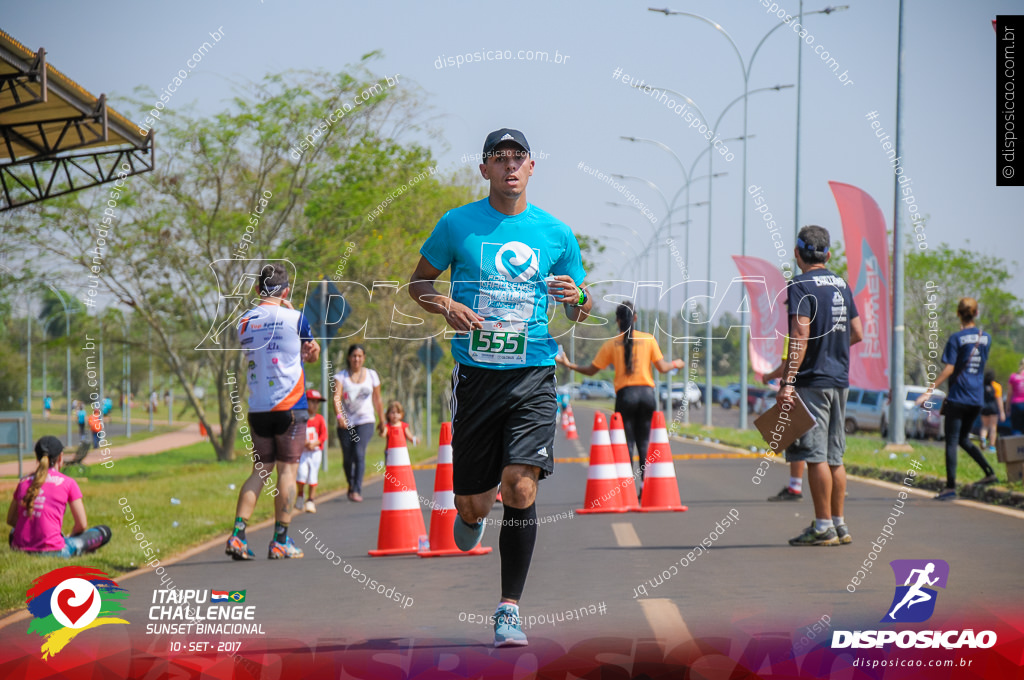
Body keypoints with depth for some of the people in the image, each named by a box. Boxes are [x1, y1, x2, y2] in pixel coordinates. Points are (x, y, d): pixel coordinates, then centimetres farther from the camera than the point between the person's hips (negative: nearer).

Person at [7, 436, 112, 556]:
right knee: (104, 532, 7)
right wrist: (68, 538, 21)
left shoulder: (24, 482, 12)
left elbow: (10, 520, 20)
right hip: (52, 552, -4)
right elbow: (82, 525, 0)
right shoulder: (68, 483, -1)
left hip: (20, 549, 4)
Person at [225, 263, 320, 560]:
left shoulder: (244, 322, 5)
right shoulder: (294, 318, -6)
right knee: (287, 470, 2)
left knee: (260, 470, 11)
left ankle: (237, 534, -2)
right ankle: (280, 542, 1)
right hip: (290, 406, -4)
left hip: (257, 408, 4)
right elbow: (313, 353, 13)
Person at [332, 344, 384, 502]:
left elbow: (377, 400, 15)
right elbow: (336, 397, -13)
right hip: (346, 422, 1)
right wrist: (339, 415, -30)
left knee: (359, 454, -19)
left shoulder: (372, 375, 8)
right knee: (347, 458, 5)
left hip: (365, 420, -1)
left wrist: (382, 421, 19)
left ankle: (357, 490, -21)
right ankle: (351, 485, 31)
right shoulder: (341, 376, 2)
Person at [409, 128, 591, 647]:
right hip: (476, 375, 0)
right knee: (473, 504, 4)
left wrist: (577, 299, -8)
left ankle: (509, 609, -6)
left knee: (520, 486, -17)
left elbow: (580, 314, 16)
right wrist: (447, 307, -7)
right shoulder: (457, 224, 4)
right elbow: (419, 282, 14)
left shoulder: (556, 234, 7)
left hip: (533, 376, 0)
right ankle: (471, 515, 44)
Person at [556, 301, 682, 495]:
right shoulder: (648, 339, 3)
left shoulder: (611, 344, 1)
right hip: (647, 392, 1)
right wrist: (676, 364, 25)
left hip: (625, 394, -1)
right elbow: (662, 368, 3)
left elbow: (591, 370, 4)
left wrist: (568, 365, 18)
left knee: (627, 443, 1)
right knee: (645, 443, 8)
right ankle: (645, 484, 1)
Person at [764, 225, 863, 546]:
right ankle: (839, 525, 16)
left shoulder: (801, 285, -10)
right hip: (839, 379, 8)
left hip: (812, 379, -8)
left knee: (816, 456, -5)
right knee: (834, 456, 12)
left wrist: (787, 381, -22)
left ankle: (823, 527, -4)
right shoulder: (841, 285, 13)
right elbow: (857, 333, 17)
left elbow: (800, 336, -20)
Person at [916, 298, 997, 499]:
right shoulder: (986, 338, 7)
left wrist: (929, 390, -15)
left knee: (951, 441, -3)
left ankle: (950, 487, -7)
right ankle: (989, 472, 11)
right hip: (977, 399, 6)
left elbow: (949, 369, -15)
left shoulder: (956, 338, -9)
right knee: (963, 438, 21)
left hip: (957, 397, -6)